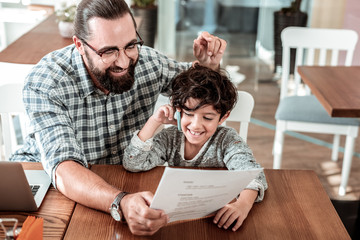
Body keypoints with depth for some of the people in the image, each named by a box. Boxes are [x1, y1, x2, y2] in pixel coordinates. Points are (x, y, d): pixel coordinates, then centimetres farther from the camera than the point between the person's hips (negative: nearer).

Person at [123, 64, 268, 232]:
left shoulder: (227, 141, -10)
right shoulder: (170, 138, -4)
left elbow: (252, 172, -24)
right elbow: (132, 164, -11)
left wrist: (243, 204, -45)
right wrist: (154, 122, -15)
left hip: (216, 220, -1)